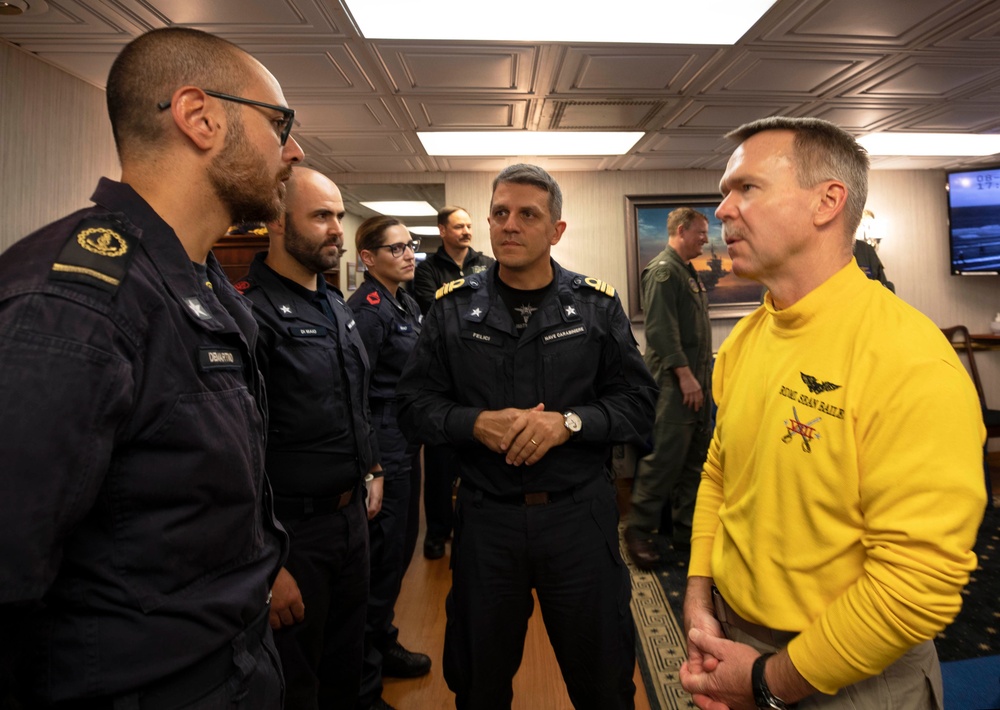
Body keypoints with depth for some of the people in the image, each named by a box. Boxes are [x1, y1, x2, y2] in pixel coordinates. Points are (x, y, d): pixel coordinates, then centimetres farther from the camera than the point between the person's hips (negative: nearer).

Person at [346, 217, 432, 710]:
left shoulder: (405, 302, 11)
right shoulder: (368, 308, -17)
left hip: (406, 447, 9)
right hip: (382, 451, -9)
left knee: (398, 552, 21)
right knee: (382, 562, 3)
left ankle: (383, 645, 42)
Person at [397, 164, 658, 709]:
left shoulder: (597, 305, -1)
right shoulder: (453, 307, 1)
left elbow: (638, 403, -4)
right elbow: (414, 404, -1)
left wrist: (567, 421, -20)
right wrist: (477, 423, -18)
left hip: (580, 514, 0)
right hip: (486, 516, 1)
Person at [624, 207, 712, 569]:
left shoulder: (688, 272, 21)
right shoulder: (663, 271, -10)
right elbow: (660, 329, -20)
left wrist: (703, 375, 19)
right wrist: (684, 374, -22)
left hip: (695, 379, 10)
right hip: (674, 380, -10)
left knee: (696, 458, 11)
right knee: (666, 457, -8)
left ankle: (686, 531, 21)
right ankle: (638, 530, 5)